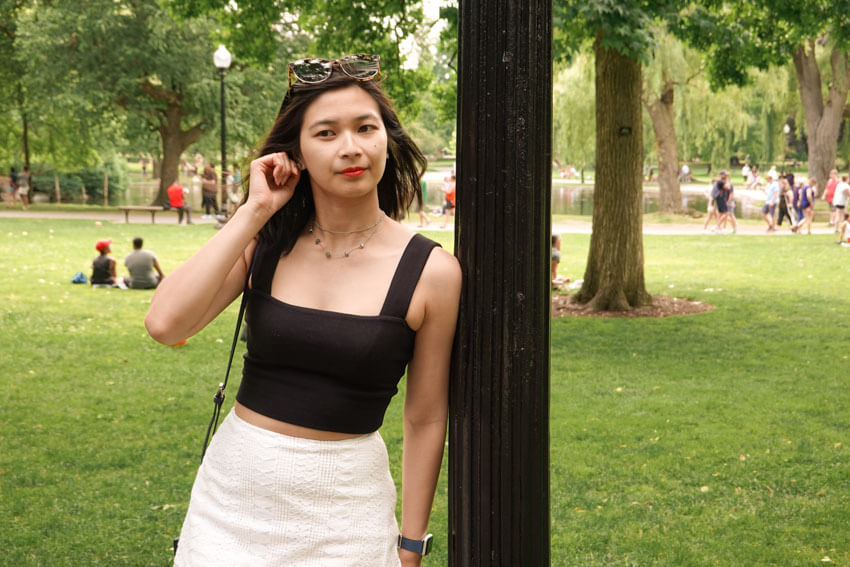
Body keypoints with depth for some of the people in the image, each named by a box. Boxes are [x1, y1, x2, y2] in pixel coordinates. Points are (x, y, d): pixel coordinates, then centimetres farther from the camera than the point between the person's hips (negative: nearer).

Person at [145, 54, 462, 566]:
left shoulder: (430, 271, -9)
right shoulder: (265, 242, -2)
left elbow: (426, 420, -2)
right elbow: (165, 324, -16)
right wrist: (253, 212, -12)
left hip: (344, 507, -2)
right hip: (234, 491, 2)